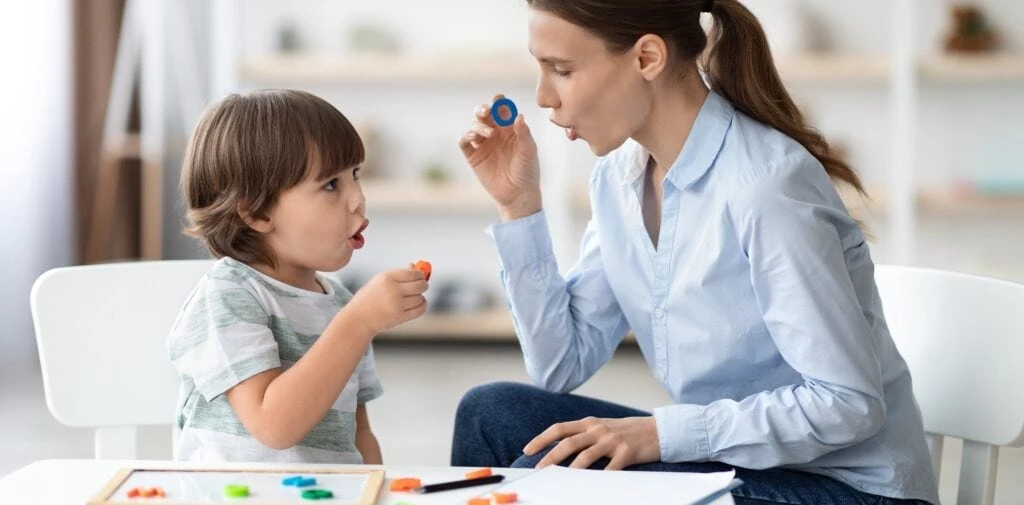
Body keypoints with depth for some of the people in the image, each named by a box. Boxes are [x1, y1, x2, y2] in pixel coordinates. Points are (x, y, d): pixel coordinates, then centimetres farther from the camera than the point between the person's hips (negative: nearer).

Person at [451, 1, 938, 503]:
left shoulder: (763, 184, -23)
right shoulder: (619, 174, 2)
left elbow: (848, 405, -24)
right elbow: (562, 368, 2)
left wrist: (662, 432, -26)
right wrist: (519, 204, -4)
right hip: (734, 460, 7)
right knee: (492, 414, -7)